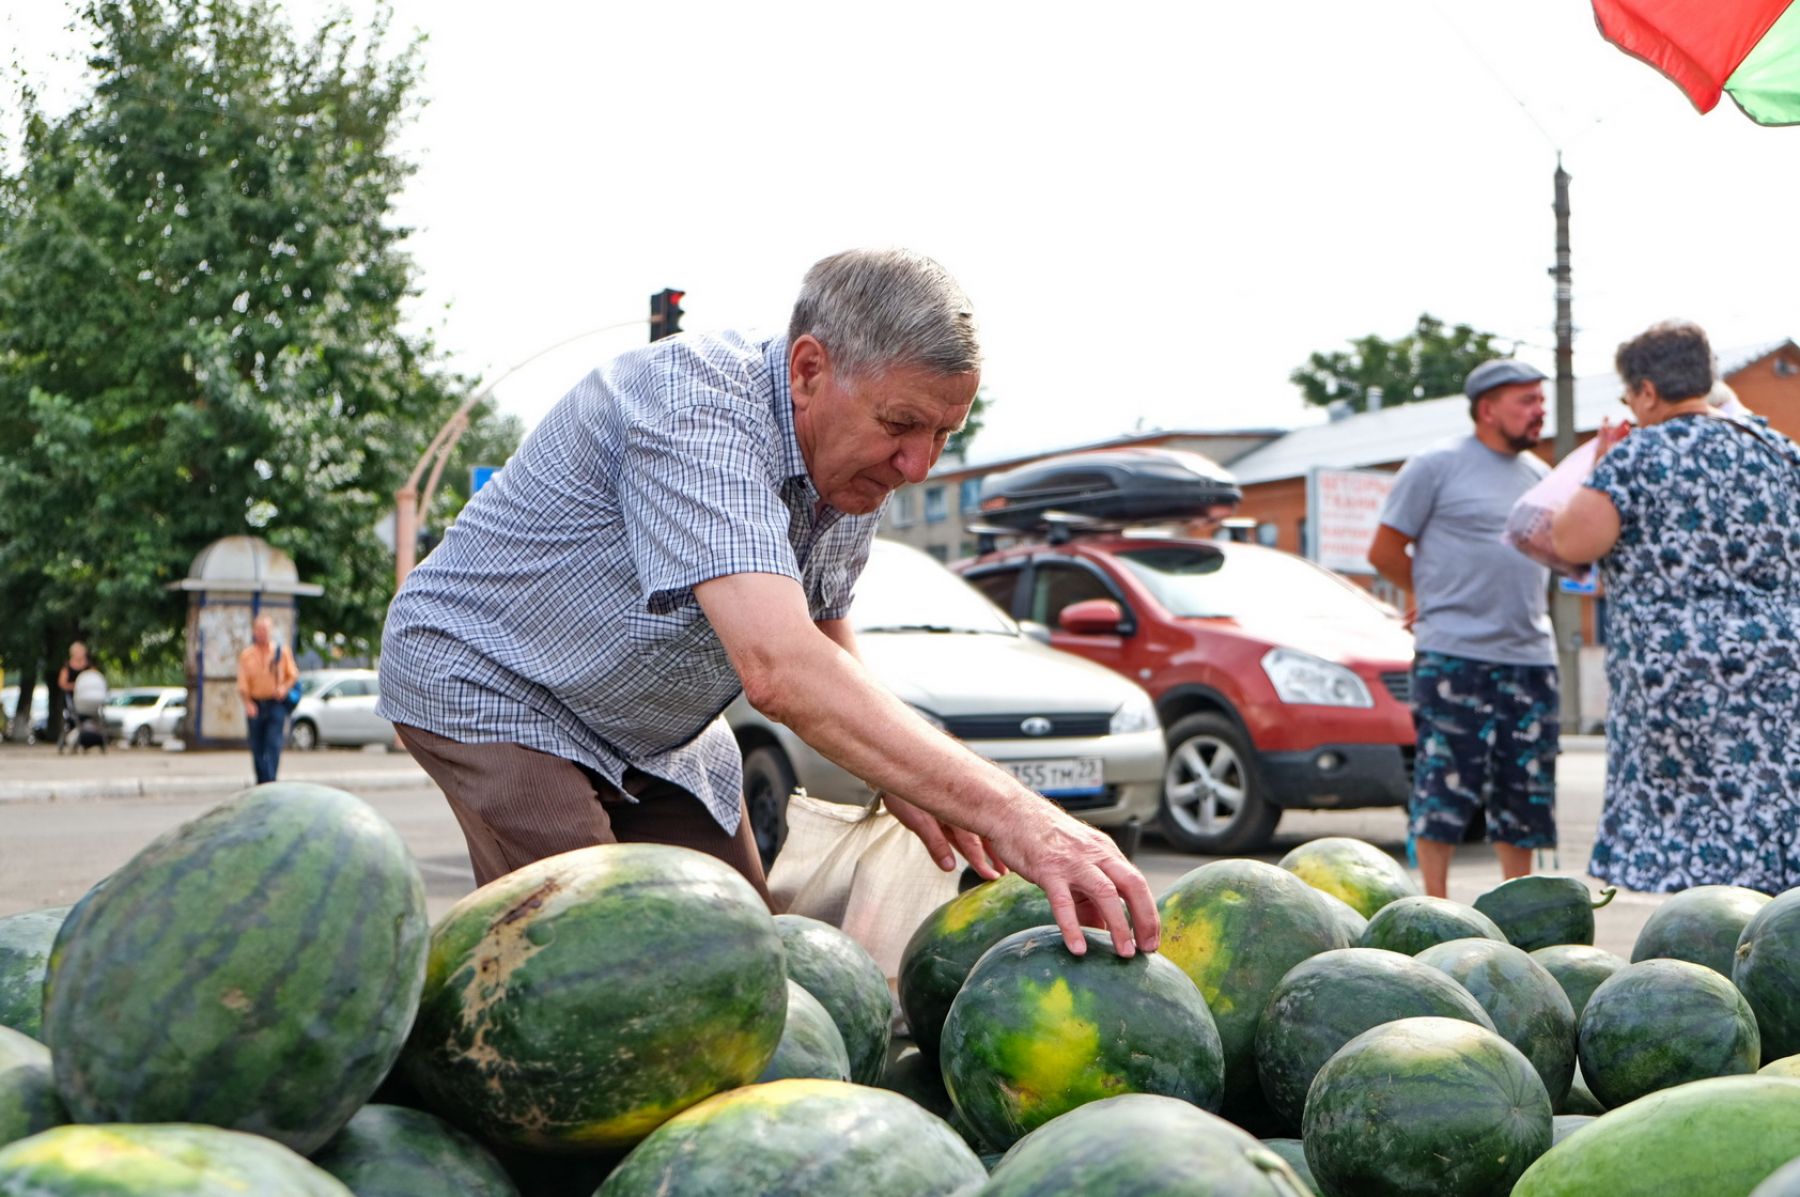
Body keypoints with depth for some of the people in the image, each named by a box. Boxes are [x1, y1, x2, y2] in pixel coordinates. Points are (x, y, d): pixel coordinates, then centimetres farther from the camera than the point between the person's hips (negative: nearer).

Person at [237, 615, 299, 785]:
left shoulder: (282, 652, 3)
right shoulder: (246, 655, 5)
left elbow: (293, 675, 10)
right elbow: (242, 683, 1)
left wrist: (284, 688, -10)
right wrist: (248, 703, -15)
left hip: (276, 704, -2)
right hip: (255, 705, 2)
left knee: (273, 745, -13)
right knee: (257, 747, 7)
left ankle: (269, 781, -16)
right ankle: (261, 781, 20)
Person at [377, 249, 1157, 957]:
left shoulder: (855, 463, -7)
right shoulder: (697, 411, -35)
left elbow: (826, 649, 8)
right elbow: (780, 670, -48)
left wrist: (900, 780, -13)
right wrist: (1007, 813, -54)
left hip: (656, 726, 8)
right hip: (488, 685, -8)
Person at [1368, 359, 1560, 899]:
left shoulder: (1539, 475, 15)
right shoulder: (1437, 466, -2)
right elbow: (1384, 551, 2)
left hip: (1532, 657, 6)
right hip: (1454, 656, -6)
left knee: (1525, 790, 9)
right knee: (1444, 785, -4)